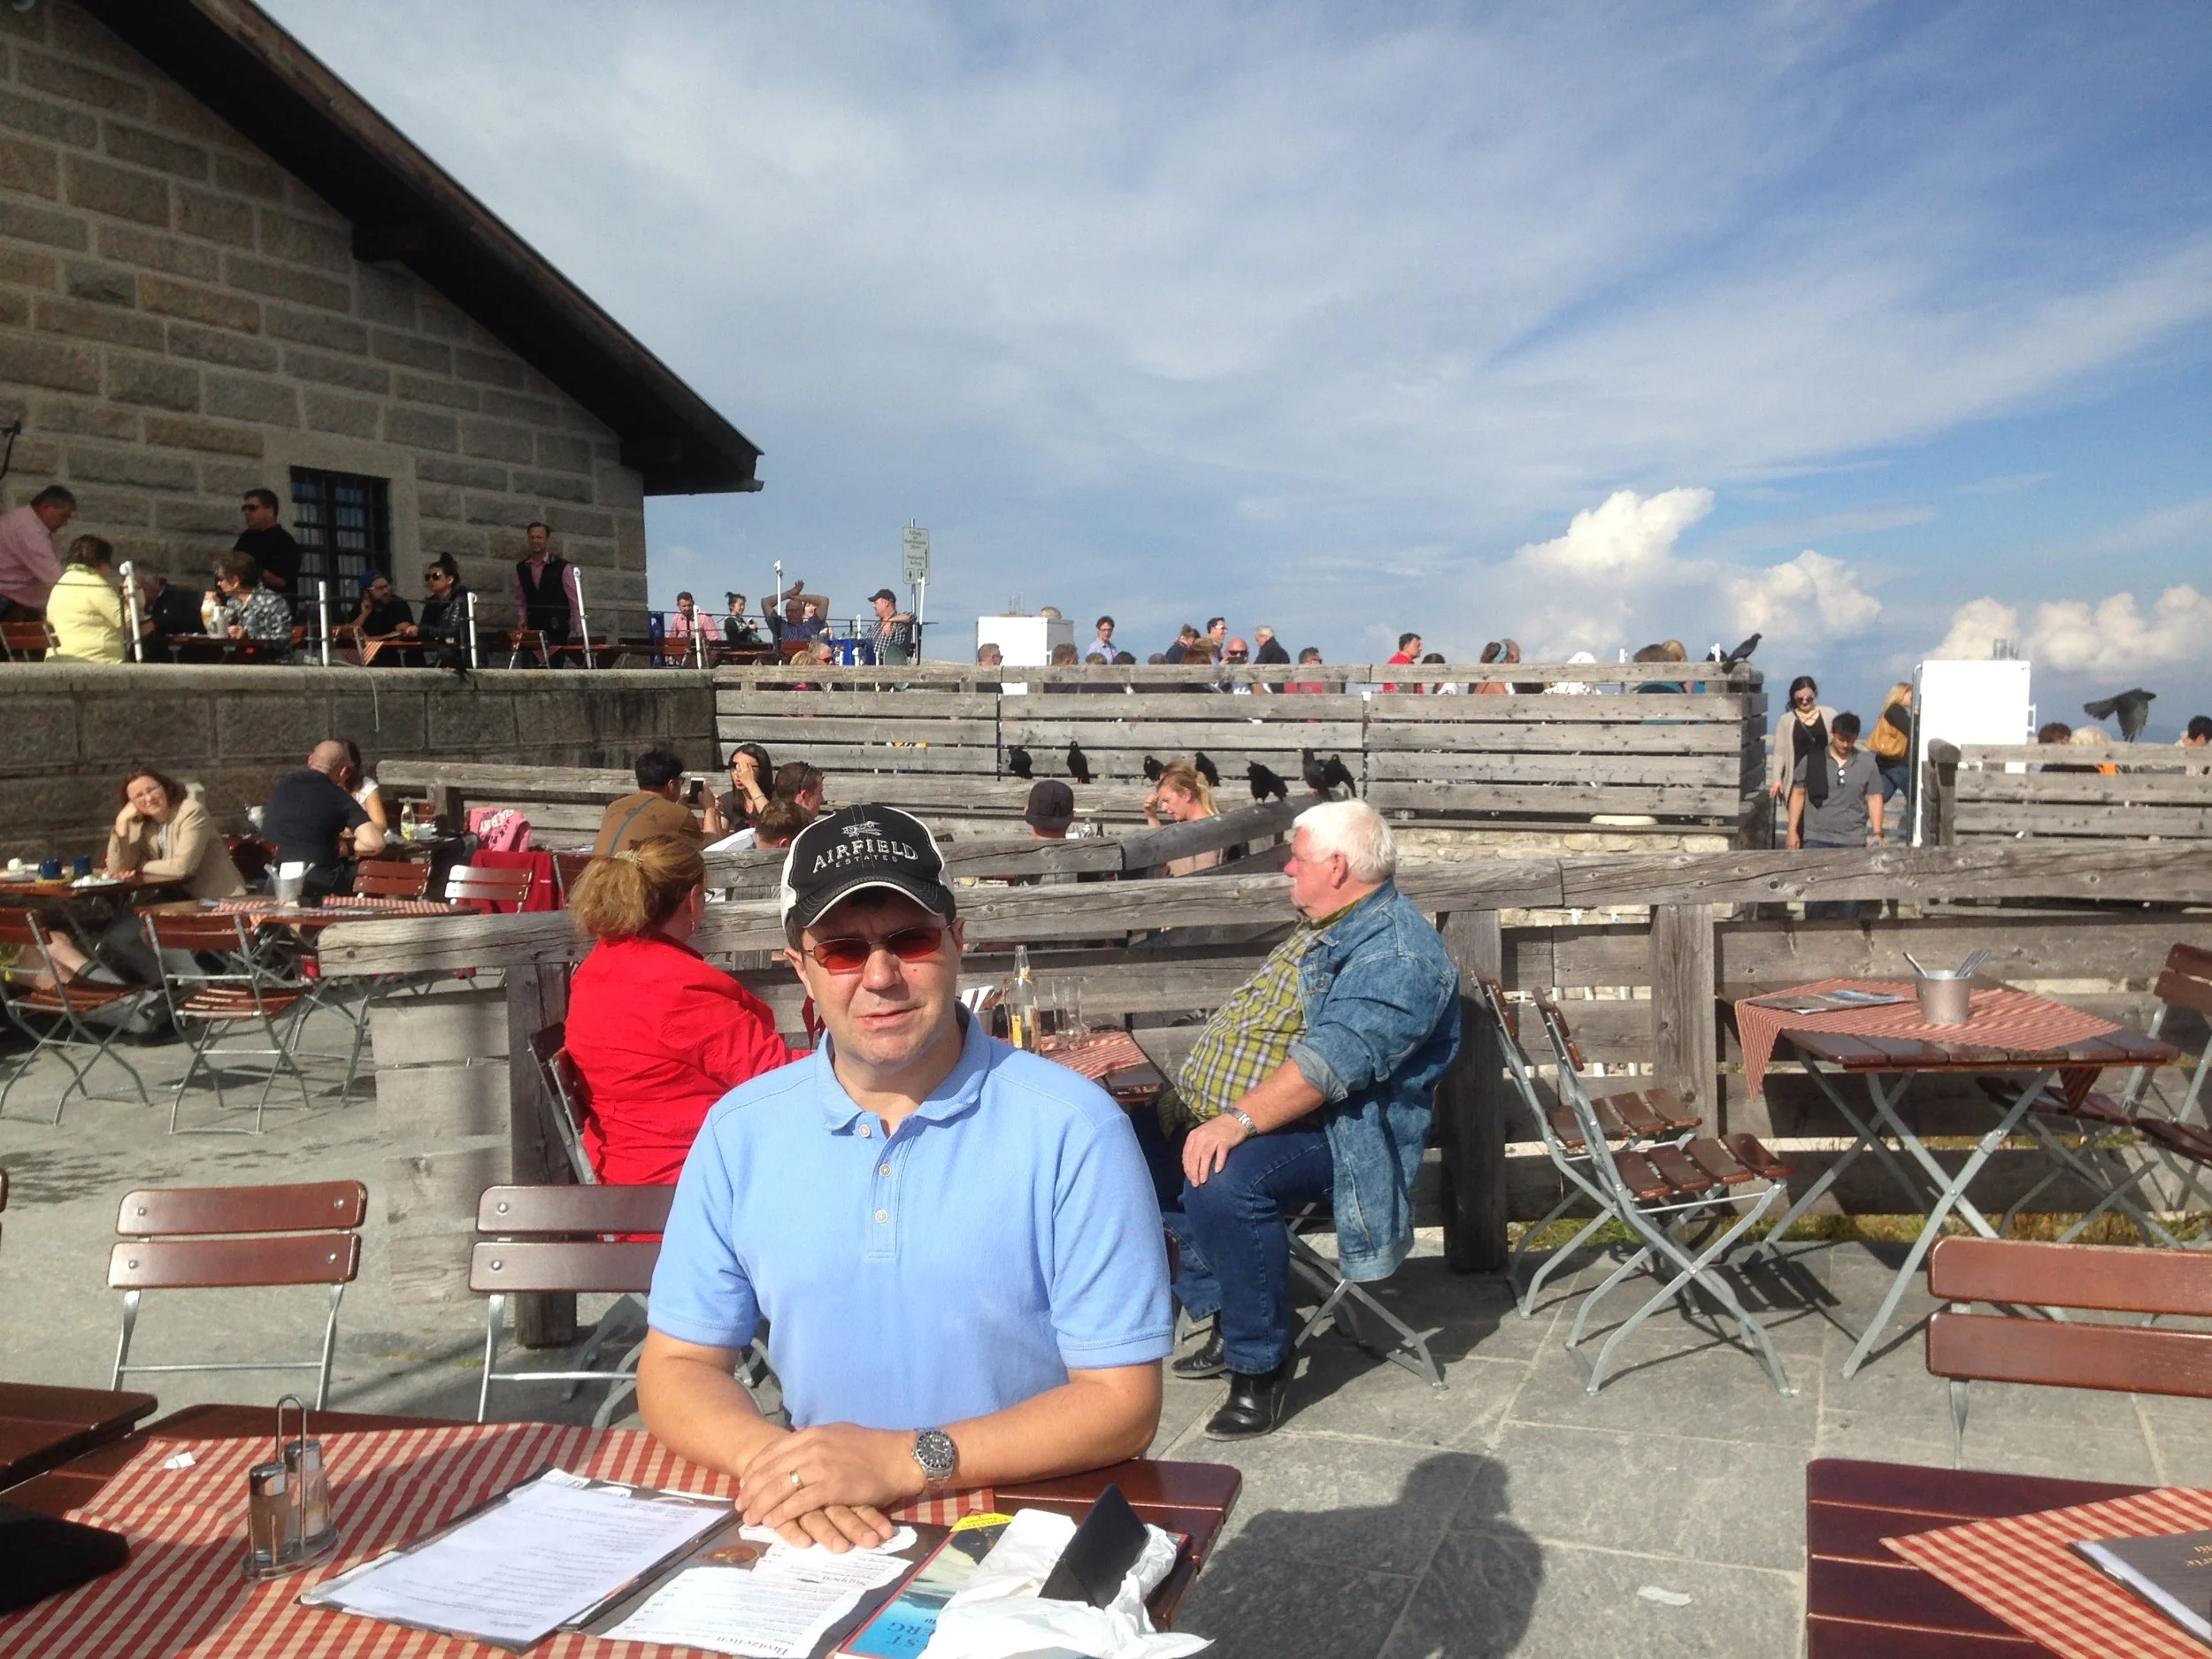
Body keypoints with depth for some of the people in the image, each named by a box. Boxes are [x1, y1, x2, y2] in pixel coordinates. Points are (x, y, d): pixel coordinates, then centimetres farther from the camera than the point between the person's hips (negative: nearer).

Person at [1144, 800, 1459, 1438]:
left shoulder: (1395, 953, -18)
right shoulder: (1328, 929, 16)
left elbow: (1338, 1058, -30)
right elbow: (1254, 1020, 22)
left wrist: (1238, 1121, -37)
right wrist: (1194, 1094, 11)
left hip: (1327, 1132, -11)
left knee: (1222, 1186, -34)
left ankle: (1260, 1363, -14)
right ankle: (1227, 1318, 13)